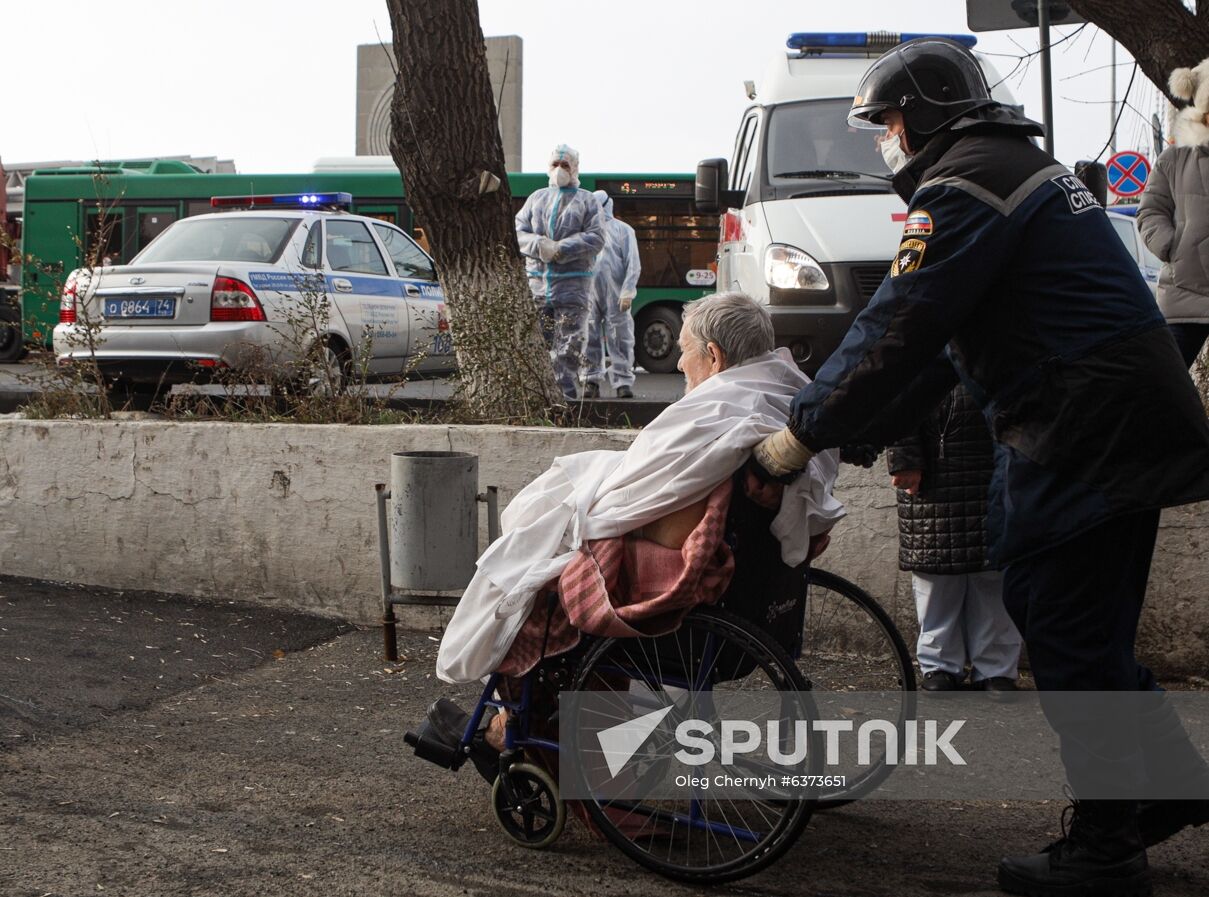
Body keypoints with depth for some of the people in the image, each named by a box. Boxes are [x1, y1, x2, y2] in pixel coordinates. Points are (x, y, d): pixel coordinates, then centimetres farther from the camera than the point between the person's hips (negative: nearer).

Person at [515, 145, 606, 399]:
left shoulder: (587, 201, 7)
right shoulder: (537, 198, 17)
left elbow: (596, 238, -4)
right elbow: (518, 232, 10)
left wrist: (561, 249, -14)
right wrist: (539, 245, -12)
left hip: (572, 283, -3)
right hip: (537, 281, 3)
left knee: (570, 343, -7)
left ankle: (565, 391, -3)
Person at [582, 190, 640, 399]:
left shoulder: (623, 230, 8)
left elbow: (633, 264, 3)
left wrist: (627, 292, -9)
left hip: (614, 297, -2)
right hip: (588, 293, 2)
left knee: (620, 339, -4)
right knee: (590, 338, 4)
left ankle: (623, 382, -3)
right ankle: (592, 381, 12)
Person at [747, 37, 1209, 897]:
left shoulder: (964, 187, -12)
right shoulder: (1015, 164, 22)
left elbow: (898, 331, -17)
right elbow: (944, 341, 22)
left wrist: (804, 433, -8)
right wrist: (857, 429, 19)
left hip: (1087, 430, -10)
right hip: (1118, 421, 10)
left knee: (1070, 634, -4)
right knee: (1086, 626, 19)